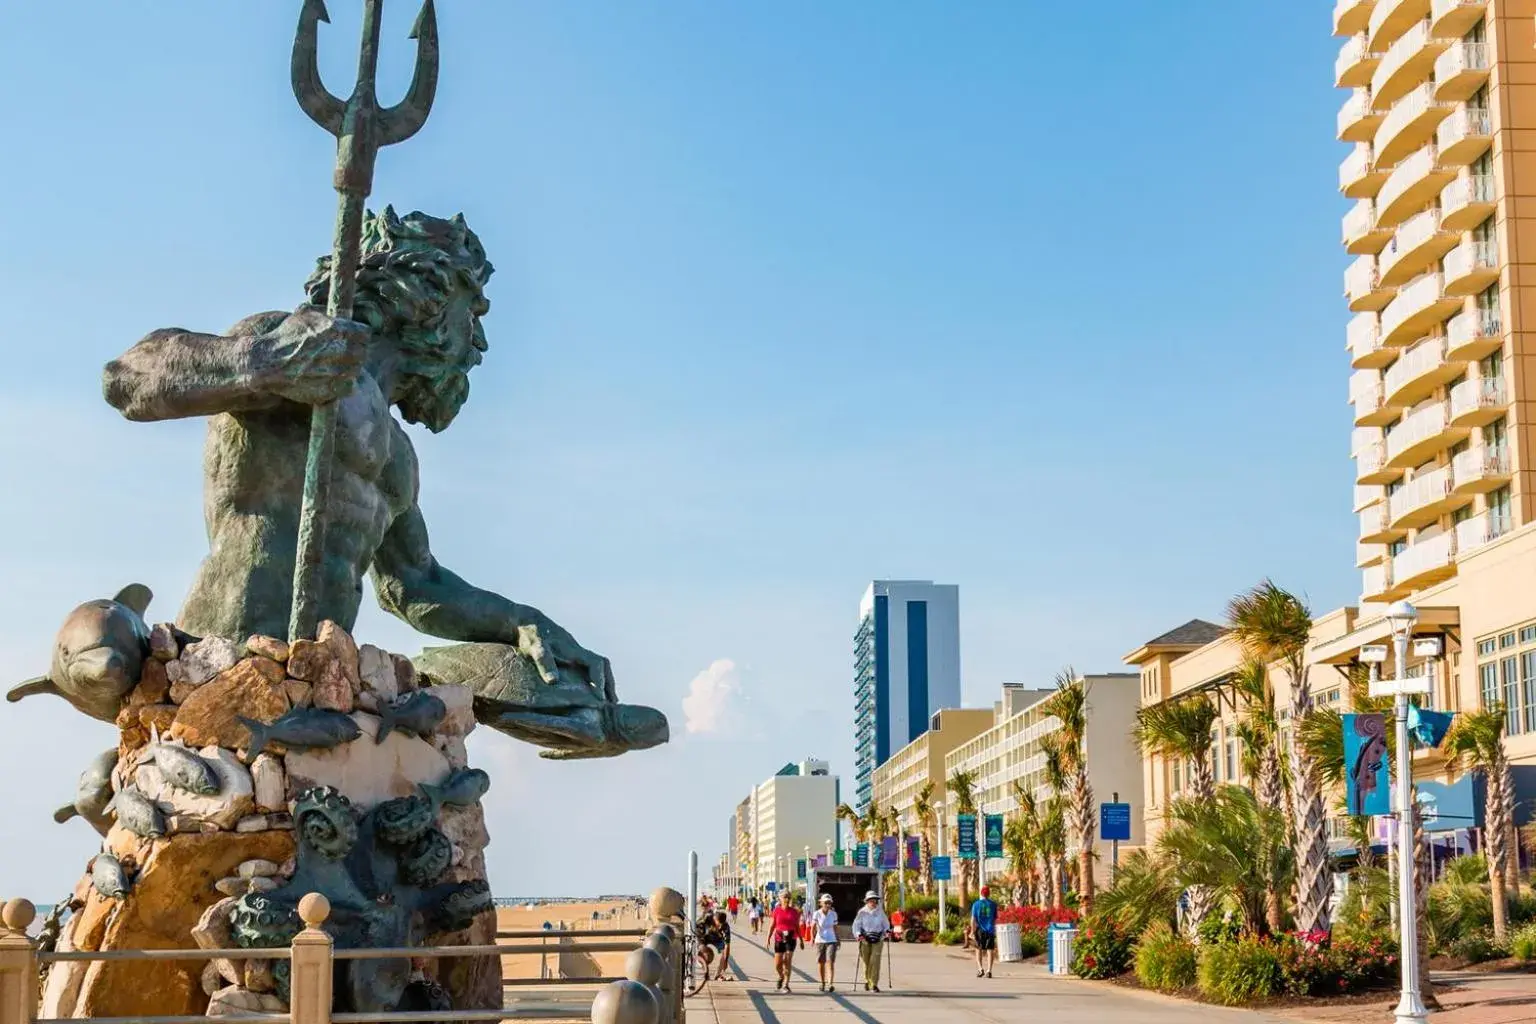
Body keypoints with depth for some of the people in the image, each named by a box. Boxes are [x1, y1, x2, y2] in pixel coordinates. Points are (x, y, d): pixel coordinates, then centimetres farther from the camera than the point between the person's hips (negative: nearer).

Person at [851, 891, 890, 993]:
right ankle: (867, 980, 31)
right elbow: (856, 925, -4)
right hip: (865, 939, 0)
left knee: (875, 961, -11)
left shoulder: (880, 912, 7)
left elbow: (886, 923, 18)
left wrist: (887, 931, -2)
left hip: (877, 940, 0)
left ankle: (874, 984, -10)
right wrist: (858, 934, -20)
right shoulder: (862, 912, 0)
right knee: (865, 961, 5)